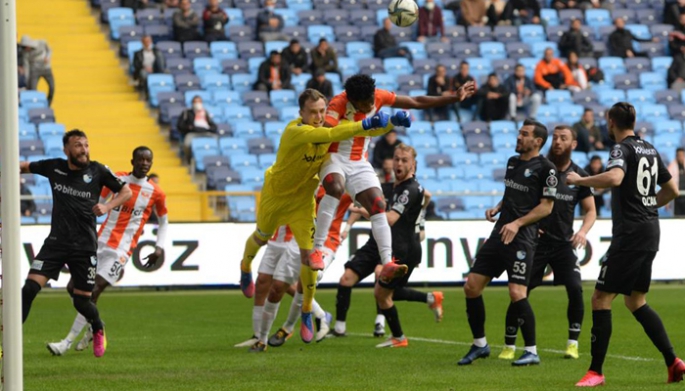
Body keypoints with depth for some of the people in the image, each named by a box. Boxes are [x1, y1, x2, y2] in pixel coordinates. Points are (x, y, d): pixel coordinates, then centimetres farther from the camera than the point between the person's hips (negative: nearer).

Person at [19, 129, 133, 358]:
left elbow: (126, 192, 5)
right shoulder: (54, 167, 1)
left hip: (84, 246, -1)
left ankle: (98, 332, 35)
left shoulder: (97, 171, -4)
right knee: (29, 288, -13)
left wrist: (107, 207, -12)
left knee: (82, 301, 2)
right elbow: (25, 167, 19)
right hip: (56, 242, 1)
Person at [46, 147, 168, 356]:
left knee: (94, 290, -15)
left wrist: (159, 248, 2)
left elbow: (163, 221, 14)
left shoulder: (155, 193, 0)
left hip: (122, 250, -4)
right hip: (100, 242, 4)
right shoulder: (116, 179, 5)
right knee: (74, 287, 1)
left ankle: (68, 342, -12)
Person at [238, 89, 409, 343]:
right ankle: (245, 268, 59)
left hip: (303, 198, 3)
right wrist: (363, 125, -61)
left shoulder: (330, 125, -16)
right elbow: (328, 135, -54)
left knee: (308, 253, -8)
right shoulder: (296, 132, -35)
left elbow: (366, 131, -10)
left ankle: (307, 312, 10)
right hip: (276, 195, -3)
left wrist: (391, 122, -28)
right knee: (261, 238, 23)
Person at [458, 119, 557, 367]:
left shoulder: (545, 168, -7)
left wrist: (517, 223, -16)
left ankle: (532, 351, -4)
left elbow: (546, 207, -10)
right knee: (471, 286, 3)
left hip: (522, 238, -8)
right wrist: (497, 209, 10)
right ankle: (480, 345, 16)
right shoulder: (513, 162, 17)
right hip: (500, 233, 8)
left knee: (517, 293, -17)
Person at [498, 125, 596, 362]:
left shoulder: (579, 176, 2)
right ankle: (509, 346, 6)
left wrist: (583, 231, -10)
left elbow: (590, 211, 8)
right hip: (535, 240, -1)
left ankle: (573, 343, 0)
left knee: (575, 289, -15)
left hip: (563, 243, 1)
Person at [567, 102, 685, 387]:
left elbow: (614, 178, -32)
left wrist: (579, 180, -20)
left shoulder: (623, 149, -10)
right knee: (636, 301, 17)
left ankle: (596, 371, -8)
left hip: (629, 234, -9)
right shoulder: (650, 150, 15)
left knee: (601, 298, -6)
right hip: (650, 232, 9)